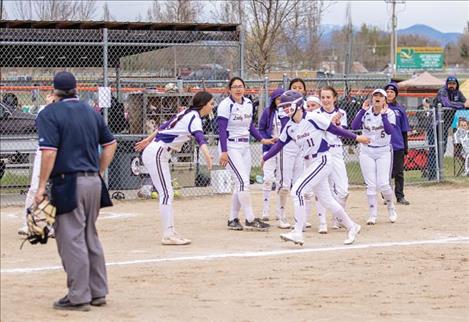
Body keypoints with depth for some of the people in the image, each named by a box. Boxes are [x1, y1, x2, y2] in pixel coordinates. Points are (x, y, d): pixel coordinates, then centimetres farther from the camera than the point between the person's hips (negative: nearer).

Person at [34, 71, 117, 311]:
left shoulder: (49, 114, -8)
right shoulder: (91, 112, 12)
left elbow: (49, 152, -17)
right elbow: (110, 144, 17)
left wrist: (41, 186, -13)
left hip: (68, 183, -7)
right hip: (93, 182, 7)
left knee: (71, 240, -3)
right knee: (90, 238, 17)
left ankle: (78, 297, -2)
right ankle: (98, 292, 22)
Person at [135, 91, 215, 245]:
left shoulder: (186, 113, 14)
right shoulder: (194, 117, -15)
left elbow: (164, 126, 24)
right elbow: (199, 135, -35)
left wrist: (148, 140, 34)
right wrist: (206, 153, -52)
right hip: (156, 153, -10)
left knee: (167, 193, 10)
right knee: (166, 193, -13)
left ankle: (170, 232, 11)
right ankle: (168, 235, -17)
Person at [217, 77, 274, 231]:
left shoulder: (248, 104, 9)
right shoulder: (226, 105, -12)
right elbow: (222, 130, -16)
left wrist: (262, 139, 11)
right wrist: (224, 152, -22)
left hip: (245, 147, 8)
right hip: (230, 147, -8)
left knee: (241, 184, 8)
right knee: (243, 182, -14)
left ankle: (233, 220, 17)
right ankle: (250, 219, -12)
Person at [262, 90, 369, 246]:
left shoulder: (313, 118, -14)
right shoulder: (290, 127, 5)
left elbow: (333, 129, -7)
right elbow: (279, 144, 10)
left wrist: (356, 137, -2)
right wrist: (265, 158, 3)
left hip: (322, 161, -7)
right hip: (309, 164, 7)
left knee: (297, 191, -17)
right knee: (326, 199, 12)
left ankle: (297, 233, -13)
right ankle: (351, 227, 28)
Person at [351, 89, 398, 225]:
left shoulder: (389, 113, -4)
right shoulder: (365, 112, 0)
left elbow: (390, 130, -20)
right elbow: (354, 126, -15)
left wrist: (383, 115, -25)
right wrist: (363, 110, -19)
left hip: (384, 152, -1)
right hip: (366, 152, 2)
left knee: (383, 184, -10)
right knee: (371, 185, -1)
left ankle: (391, 208, 16)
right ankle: (373, 215, 6)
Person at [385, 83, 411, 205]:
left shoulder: (400, 109, 8)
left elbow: (404, 129, 11)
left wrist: (406, 147, 9)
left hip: (398, 145, 2)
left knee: (399, 172, 3)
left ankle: (400, 196, 9)